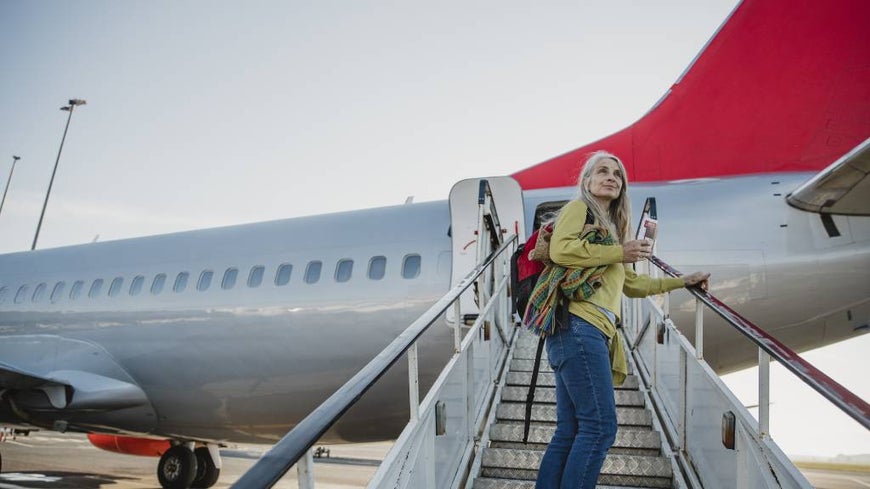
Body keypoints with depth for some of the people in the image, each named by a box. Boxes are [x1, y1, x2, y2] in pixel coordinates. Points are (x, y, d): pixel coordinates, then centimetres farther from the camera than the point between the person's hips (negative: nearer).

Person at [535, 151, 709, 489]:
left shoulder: (610, 226, 30)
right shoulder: (578, 207, 5)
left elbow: (631, 283, 34)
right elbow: (560, 250, -15)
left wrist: (682, 281, 37)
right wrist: (619, 252, -8)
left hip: (590, 333, 9)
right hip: (579, 325, -9)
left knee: (570, 432, 6)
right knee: (600, 426, -12)